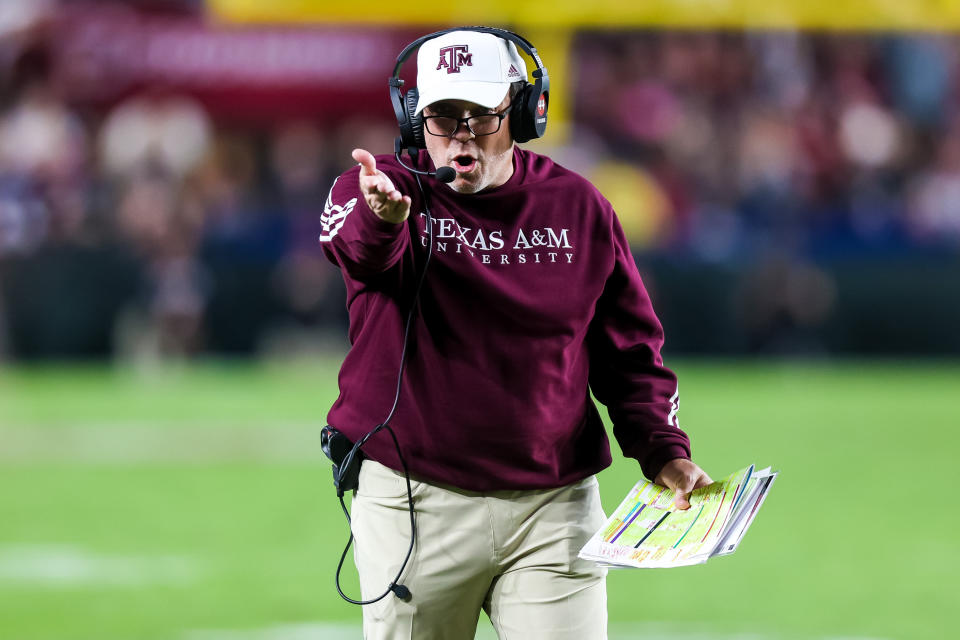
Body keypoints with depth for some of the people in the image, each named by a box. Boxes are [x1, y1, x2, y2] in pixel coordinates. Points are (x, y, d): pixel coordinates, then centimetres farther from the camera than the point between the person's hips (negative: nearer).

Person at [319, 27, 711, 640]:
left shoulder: (578, 208, 5)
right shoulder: (383, 188, -3)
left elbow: (630, 349, 11)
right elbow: (356, 241, -28)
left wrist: (664, 451, -4)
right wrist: (381, 217, -53)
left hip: (553, 506, 1)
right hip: (413, 502, -1)